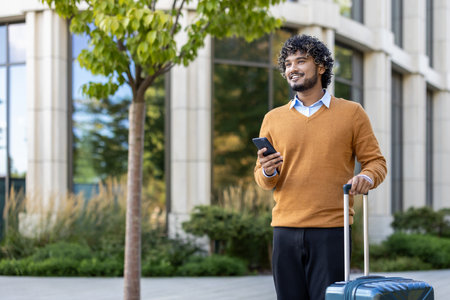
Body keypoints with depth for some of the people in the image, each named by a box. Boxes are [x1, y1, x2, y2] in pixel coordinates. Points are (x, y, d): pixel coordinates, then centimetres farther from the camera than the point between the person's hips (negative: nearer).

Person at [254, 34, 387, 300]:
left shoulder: (351, 113, 7)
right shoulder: (273, 119, 13)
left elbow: (376, 161, 7)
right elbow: (262, 179, 15)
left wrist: (367, 177, -15)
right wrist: (268, 173, -8)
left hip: (331, 230, -2)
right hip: (286, 229, 3)